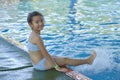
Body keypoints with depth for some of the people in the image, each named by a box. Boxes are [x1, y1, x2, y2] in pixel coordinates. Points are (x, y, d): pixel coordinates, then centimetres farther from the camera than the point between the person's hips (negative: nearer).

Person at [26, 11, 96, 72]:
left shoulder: (33, 35, 5)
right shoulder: (37, 38, -26)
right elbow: (45, 54, -26)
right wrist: (57, 67, -23)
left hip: (37, 63, 10)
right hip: (41, 64, -10)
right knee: (65, 60, -2)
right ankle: (88, 61, 11)